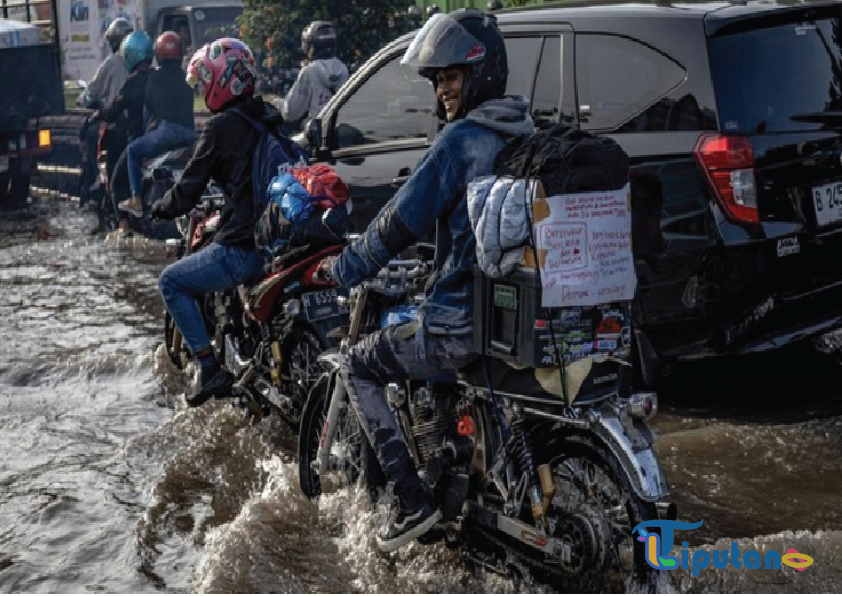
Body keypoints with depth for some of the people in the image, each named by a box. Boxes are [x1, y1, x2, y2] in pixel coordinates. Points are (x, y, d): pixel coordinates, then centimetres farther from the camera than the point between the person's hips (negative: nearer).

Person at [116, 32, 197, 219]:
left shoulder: (156, 76, 4)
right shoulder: (186, 77, 18)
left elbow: (148, 104, 11)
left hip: (168, 130, -6)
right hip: (190, 134, 6)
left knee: (132, 151, 14)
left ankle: (137, 201, 5)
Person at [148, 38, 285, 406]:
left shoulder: (221, 127, -10)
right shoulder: (271, 118, 12)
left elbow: (189, 190, -7)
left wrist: (161, 208, 13)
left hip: (243, 249, -8)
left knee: (171, 282, 11)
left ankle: (210, 369, 3)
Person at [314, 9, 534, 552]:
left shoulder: (462, 139, -14)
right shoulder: (525, 136, 10)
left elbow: (402, 222, -12)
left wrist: (343, 270, 2)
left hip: (464, 323, -8)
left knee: (359, 366, 10)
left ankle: (413, 499, 2)